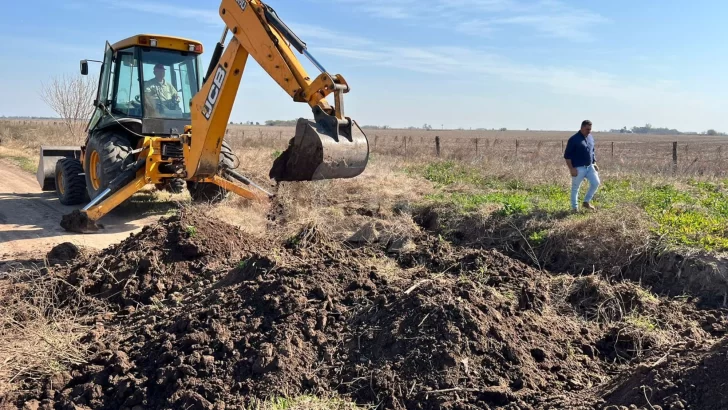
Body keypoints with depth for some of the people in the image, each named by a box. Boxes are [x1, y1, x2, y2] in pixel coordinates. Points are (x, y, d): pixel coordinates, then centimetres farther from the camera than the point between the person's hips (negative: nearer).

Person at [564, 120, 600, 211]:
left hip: (589, 167, 6)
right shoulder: (574, 139, -13)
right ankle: (574, 207, 15)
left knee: (596, 183, -3)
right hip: (578, 168, -6)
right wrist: (571, 168, -18)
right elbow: (567, 155, -13)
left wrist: (595, 164, 14)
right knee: (575, 189, 3)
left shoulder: (591, 138, 9)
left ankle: (586, 202, 13)